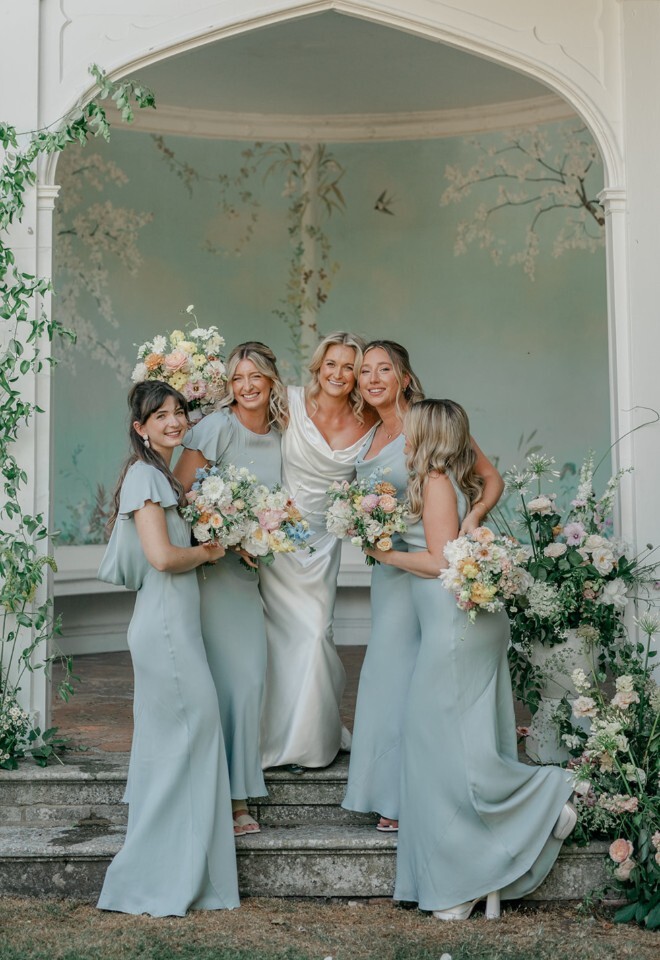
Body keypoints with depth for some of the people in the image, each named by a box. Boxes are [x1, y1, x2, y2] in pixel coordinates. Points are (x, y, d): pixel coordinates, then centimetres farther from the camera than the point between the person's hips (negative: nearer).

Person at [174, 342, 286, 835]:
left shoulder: (278, 433, 11)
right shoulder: (216, 427, -9)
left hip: (251, 571, 6)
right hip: (213, 567, -6)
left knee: (251, 676, 4)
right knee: (233, 676, -9)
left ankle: (238, 796, 14)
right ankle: (226, 796, 2)